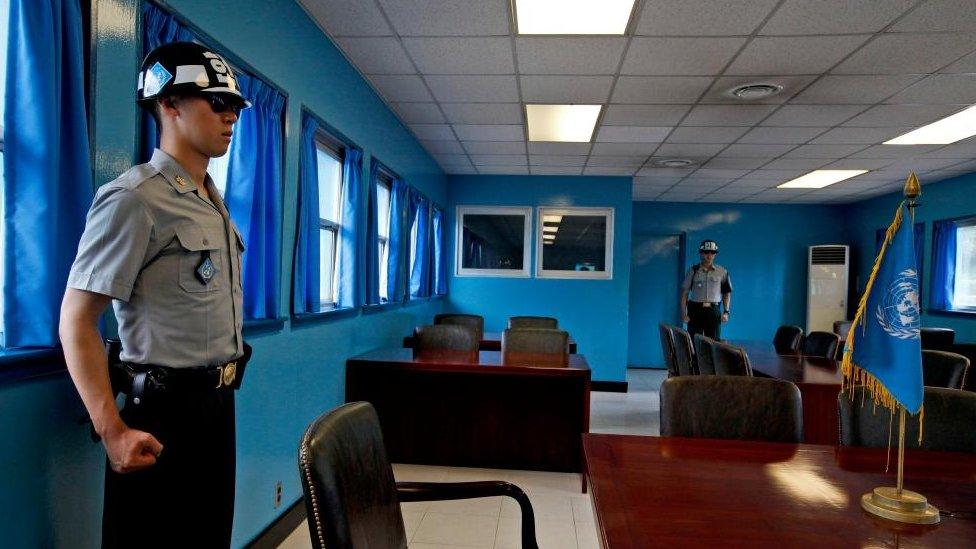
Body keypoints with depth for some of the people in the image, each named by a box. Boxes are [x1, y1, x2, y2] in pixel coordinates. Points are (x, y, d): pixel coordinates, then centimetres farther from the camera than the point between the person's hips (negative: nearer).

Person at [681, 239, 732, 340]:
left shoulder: (722, 272, 6)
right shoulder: (693, 270, 3)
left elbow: (727, 293, 11)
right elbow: (684, 292, 3)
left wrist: (726, 312, 1)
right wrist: (683, 313, -4)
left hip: (713, 310, 1)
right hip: (695, 310, -1)